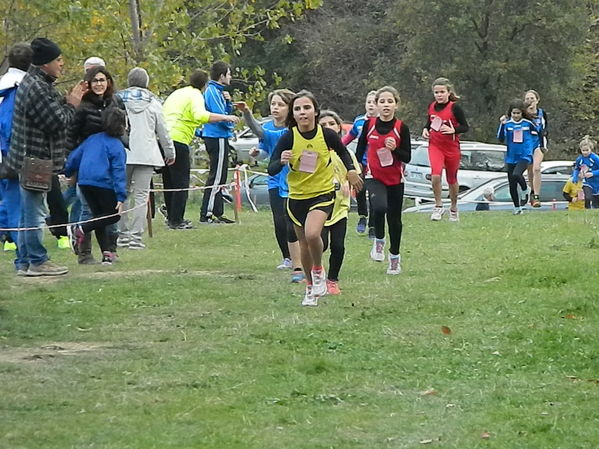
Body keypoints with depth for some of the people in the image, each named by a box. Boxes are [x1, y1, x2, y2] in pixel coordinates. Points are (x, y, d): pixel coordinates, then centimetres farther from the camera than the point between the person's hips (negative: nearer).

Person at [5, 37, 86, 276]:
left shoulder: (37, 83, 14)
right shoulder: (37, 88, -20)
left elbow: (53, 111, 18)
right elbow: (57, 122, -21)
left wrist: (67, 101, 5)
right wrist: (72, 104, -5)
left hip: (30, 158, 11)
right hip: (35, 158, -11)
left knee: (30, 212, 14)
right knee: (35, 213, -5)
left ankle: (26, 262, 19)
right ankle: (38, 261, 0)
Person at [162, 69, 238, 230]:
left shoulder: (176, 93, 23)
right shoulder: (195, 95, -2)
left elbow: (162, 113, 31)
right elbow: (200, 115, -21)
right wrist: (225, 117, -19)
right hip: (177, 140, -8)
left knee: (169, 181, 17)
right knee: (181, 182, -4)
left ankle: (172, 218, 22)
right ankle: (176, 221, -7)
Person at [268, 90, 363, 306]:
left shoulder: (327, 135, -12)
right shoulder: (288, 138, -13)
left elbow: (343, 152, 12)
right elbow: (271, 170, -14)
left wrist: (351, 170, 2)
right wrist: (282, 161, -33)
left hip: (323, 193, -2)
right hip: (297, 196, 2)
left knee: (312, 234, -27)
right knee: (304, 244, 13)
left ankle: (318, 270, 2)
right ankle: (311, 287, 34)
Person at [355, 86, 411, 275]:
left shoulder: (402, 128, -7)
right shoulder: (369, 124, -3)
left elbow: (407, 157, -5)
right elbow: (360, 149, 10)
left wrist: (395, 149, -24)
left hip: (395, 179, 1)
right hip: (374, 177, -1)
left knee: (394, 218, 9)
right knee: (380, 207, -29)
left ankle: (394, 256, 29)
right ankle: (379, 241, -2)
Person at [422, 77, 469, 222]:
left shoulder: (454, 108, -12)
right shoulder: (431, 107, 2)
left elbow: (465, 127, -9)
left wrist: (453, 130, -27)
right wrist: (426, 129, -1)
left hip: (452, 148, -2)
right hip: (435, 146, 2)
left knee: (452, 179, 13)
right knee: (435, 175, -22)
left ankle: (454, 208, 35)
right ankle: (438, 206, -6)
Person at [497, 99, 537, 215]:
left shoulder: (528, 123, -1)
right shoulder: (507, 124, -1)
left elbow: (535, 135, 16)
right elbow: (501, 139, -9)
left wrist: (532, 147, 7)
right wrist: (502, 125, -18)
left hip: (524, 156, -3)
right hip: (511, 157, 3)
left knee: (516, 175, -28)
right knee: (512, 185, 6)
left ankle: (525, 190, 3)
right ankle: (517, 208, 21)